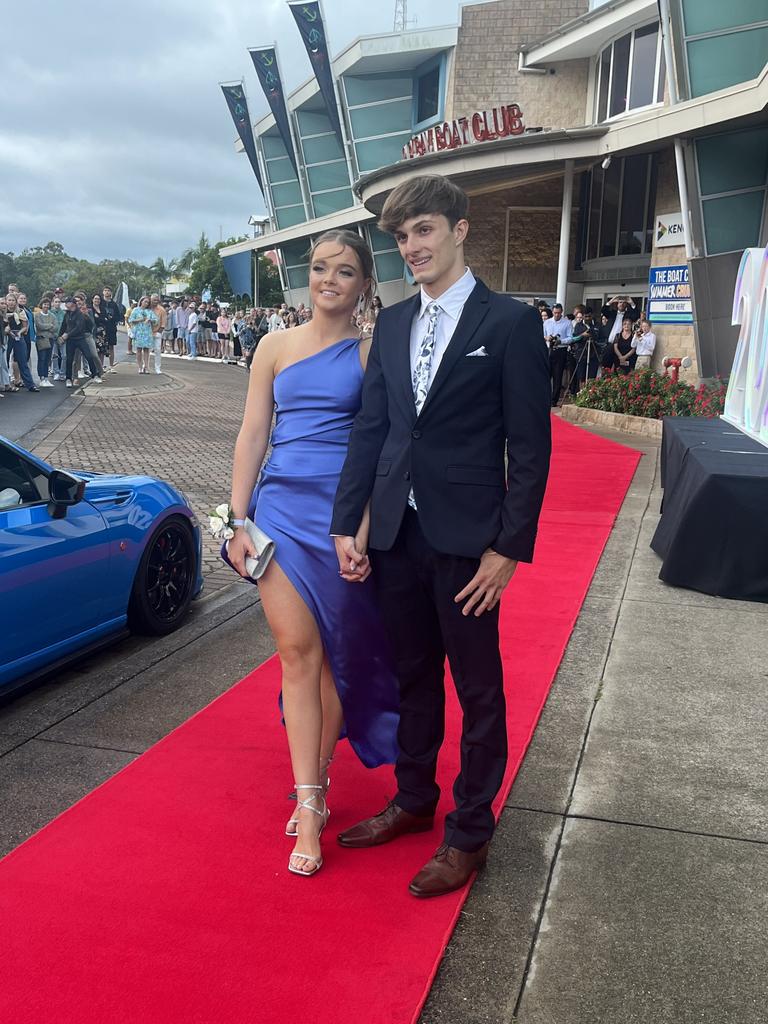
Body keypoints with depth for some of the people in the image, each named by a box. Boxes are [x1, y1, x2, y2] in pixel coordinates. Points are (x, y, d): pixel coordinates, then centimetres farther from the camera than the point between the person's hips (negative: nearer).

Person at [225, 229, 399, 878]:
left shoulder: (371, 354, 3)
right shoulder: (276, 347, 10)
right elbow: (252, 436, 9)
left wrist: (364, 526, -13)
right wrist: (238, 520, 3)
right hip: (283, 509, 2)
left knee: (337, 653, 6)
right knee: (297, 651, -1)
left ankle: (318, 779, 26)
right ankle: (309, 802, 4)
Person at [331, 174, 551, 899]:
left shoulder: (510, 322, -7)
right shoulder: (391, 323, 10)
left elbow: (530, 445, -9)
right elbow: (370, 428, 9)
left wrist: (509, 547, -13)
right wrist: (347, 525, 3)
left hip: (466, 539, -5)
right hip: (396, 532, 5)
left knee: (478, 689, 9)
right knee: (413, 675, 19)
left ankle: (470, 832, 25)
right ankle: (413, 799, 39)